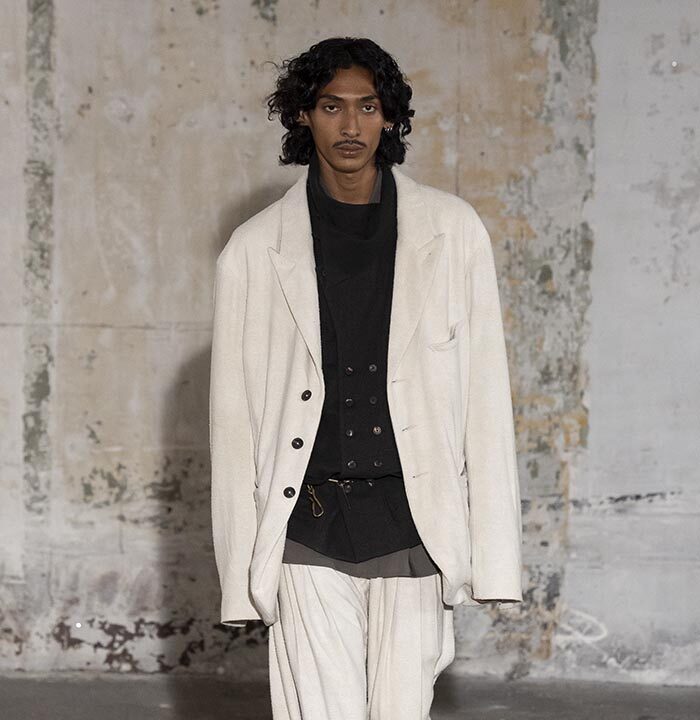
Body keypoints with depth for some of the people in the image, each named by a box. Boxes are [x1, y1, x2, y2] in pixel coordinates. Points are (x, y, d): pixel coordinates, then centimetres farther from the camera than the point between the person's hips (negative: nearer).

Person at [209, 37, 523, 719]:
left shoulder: (452, 231, 5)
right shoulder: (254, 250, 4)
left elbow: (485, 398, 4)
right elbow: (234, 417, 6)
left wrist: (494, 554, 0)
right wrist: (240, 572, 2)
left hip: (414, 525, 1)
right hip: (307, 530, 0)